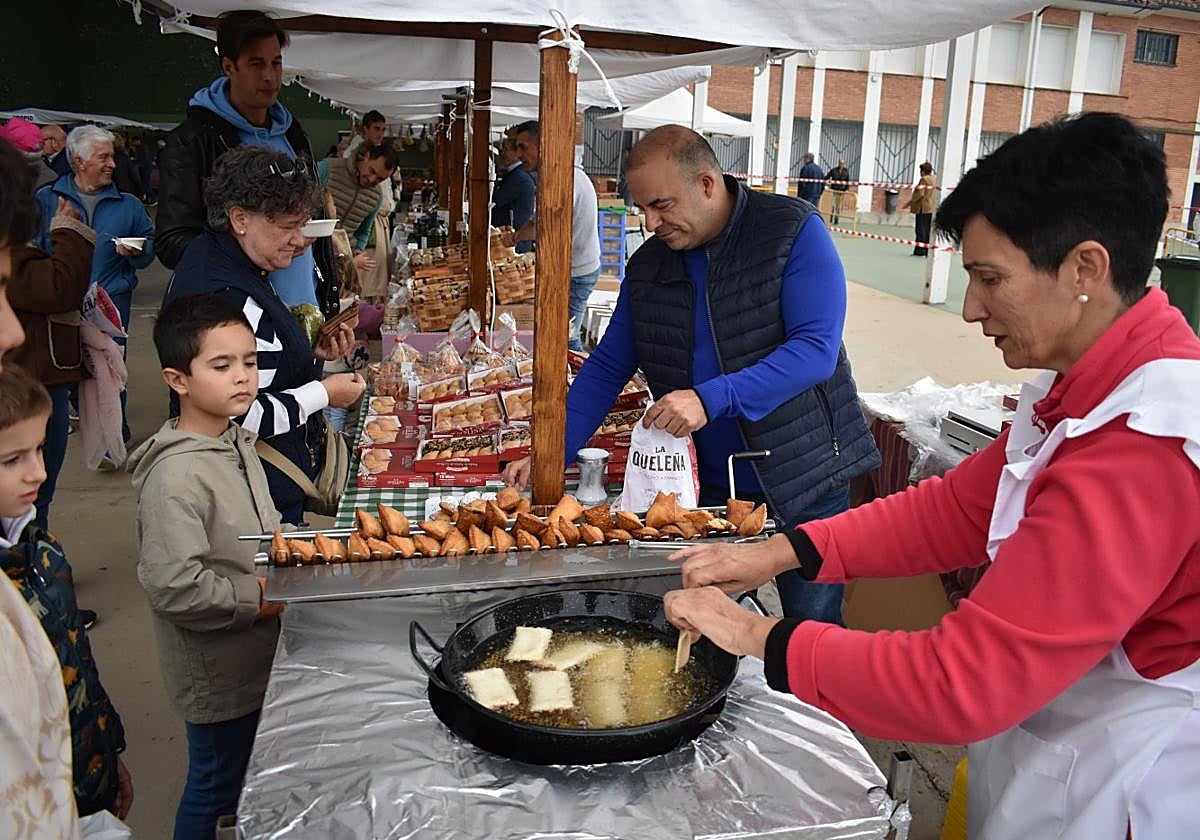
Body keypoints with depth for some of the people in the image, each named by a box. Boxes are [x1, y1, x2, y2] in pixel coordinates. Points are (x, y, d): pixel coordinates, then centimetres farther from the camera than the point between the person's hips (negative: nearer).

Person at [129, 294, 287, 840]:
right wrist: (262, 599, -20)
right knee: (214, 788, 12)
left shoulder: (235, 441, 3)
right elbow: (173, 587, -30)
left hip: (257, 656, 8)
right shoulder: (175, 476, -27)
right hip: (217, 672, -8)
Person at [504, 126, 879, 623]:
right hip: (710, 486, 4)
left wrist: (712, 399, -28)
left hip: (802, 482, -4)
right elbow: (606, 368, 8)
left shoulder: (794, 231, -11)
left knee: (812, 631, 7)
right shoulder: (647, 266, 4)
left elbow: (817, 348, -19)